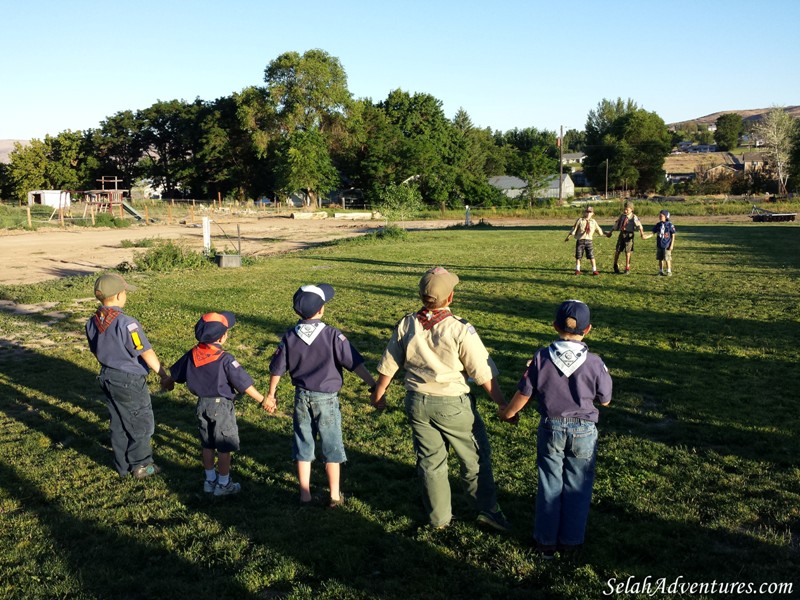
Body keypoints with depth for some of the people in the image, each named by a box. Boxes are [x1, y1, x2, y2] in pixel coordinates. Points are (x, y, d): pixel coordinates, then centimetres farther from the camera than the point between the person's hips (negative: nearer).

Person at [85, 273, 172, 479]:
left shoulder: (92, 323, -1)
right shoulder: (126, 324, -26)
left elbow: (96, 351, 12)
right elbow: (146, 353, -21)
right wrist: (164, 375, -12)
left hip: (107, 377, 7)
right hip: (129, 381, -7)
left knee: (118, 423, 19)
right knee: (141, 423, 10)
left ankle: (122, 466, 30)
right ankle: (140, 465, 21)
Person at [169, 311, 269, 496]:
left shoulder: (192, 354, -3)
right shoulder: (225, 359, -20)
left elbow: (176, 374, 12)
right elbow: (244, 384, -19)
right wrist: (262, 400, -12)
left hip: (202, 404, 6)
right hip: (221, 406, -6)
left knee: (207, 445, 18)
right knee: (224, 447, 7)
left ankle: (210, 480, 30)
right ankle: (223, 484, 16)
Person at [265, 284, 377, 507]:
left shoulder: (290, 336, -3)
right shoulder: (332, 335, -15)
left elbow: (277, 368, 5)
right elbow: (355, 363, -16)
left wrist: (271, 394, 19)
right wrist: (374, 386, -9)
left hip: (302, 397, 3)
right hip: (326, 399, -3)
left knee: (303, 445, 14)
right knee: (332, 447, 10)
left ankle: (305, 495, 20)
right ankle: (335, 496, 18)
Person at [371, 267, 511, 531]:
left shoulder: (406, 325, -6)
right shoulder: (460, 330, -19)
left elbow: (388, 366, 5)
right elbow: (484, 374, -15)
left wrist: (378, 394, 21)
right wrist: (503, 405, -4)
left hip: (417, 402, 5)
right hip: (452, 405, -4)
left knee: (430, 461, 16)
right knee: (475, 459, 14)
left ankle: (439, 517, 29)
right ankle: (487, 510, 24)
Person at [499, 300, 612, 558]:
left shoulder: (541, 358, -13)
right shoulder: (594, 363, -15)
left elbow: (523, 394, -4)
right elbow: (605, 401, -1)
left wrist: (507, 413, 14)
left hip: (551, 429, 1)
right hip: (583, 432, -1)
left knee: (549, 486, 14)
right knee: (577, 487, 15)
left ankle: (546, 541, 25)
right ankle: (570, 540, 26)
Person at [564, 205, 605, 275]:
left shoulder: (593, 222, 7)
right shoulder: (580, 220, -3)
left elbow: (599, 230, 18)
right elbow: (574, 229, -1)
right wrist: (568, 237, 1)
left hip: (589, 240, 2)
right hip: (580, 240, -2)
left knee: (591, 256, 0)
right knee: (578, 256, 7)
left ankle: (594, 270, 8)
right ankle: (577, 270, 21)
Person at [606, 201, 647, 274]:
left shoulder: (634, 217, -6)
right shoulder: (622, 216, 6)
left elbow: (639, 226, -12)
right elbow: (616, 224, 16)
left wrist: (642, 234, -25)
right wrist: (610, 232, 20)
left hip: (629, 235, -4)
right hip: (621, 234, 4)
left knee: (627, 252, 2)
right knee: (617, 251, 4)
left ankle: (627, 269, 13)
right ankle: (616, 266, 24)